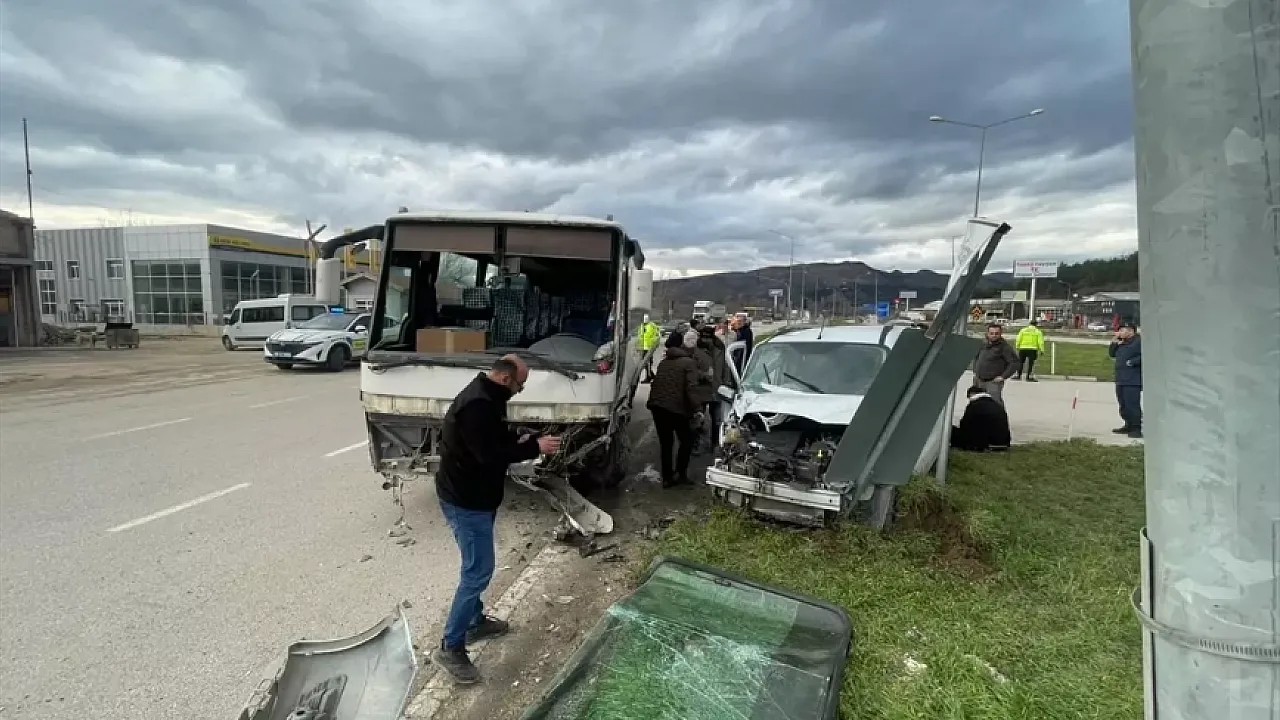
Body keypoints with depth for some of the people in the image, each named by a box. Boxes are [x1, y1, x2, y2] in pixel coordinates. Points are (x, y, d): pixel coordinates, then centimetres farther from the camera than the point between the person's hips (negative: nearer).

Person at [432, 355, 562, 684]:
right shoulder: (476, 405, -27)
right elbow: (490, 454, -31)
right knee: (479, 570, -3)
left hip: (475, 496, 11)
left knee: (477, 567, 22)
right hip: (464, 500, -11)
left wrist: (522, 440, 2)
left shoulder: (486, 398, 6)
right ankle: (450, 647, 9)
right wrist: (534, 447, -23)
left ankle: (475, 621, 39)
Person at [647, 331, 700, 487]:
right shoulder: (688, 362, -5)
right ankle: (680, 473, 4)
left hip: (657, 406, 6)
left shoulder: (663, 362, 16)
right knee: (687, 441, 11)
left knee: (665, 443, 14)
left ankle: (667, 477, 17)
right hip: (676, 408, -6)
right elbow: (691, 388, -16)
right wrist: (695, 409, -15)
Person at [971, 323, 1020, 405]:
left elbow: (1015, 362, -16)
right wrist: (975, 371, 18)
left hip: (993, 382, -7)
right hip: (979, 381, 7)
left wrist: (1003, 376, -16)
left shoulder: (1004, 346, -10)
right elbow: (976, 357, 28)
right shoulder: (983, 345, 10)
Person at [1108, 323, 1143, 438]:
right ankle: (1129, 425, 25)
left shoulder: (1139, 342, -9)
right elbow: (1111, 353, 21)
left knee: (1132, 405, -10)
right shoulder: (1122, 343, 19)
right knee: (1123, 405, 15)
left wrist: (1132, 362, -18)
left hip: (1133, 381, -10)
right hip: (1120, 380, 10)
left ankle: (1137, 428, -6)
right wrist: (1115, 341, 12)